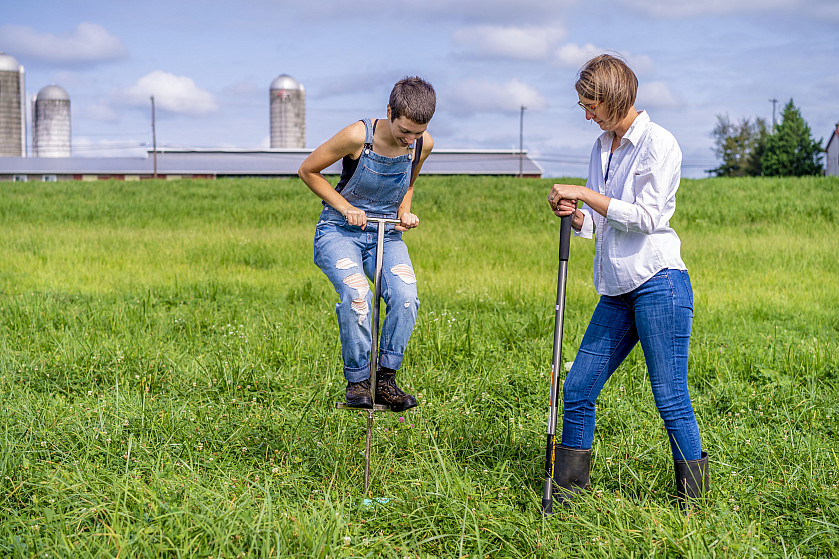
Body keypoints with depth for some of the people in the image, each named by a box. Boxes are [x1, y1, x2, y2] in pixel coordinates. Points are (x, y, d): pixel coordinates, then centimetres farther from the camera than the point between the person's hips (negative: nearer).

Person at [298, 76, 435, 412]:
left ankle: (385, 379, -9)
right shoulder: (358, 136, -18)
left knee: (405, 296, -24)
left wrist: (405, 213, -1)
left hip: (387, 234, 4)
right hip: (340, 232, -3)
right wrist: (345, 207, -13)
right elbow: (308, 170, -5)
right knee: (356, 294, -30)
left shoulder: (423, 144, -5)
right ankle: (357, 381, -12)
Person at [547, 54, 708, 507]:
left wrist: (586, 194, -13)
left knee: (670, 397, -5)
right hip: (617, 291, 8)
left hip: (659, 284, -8)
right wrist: (575, 215, -4)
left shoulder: (658, 144, -6)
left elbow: (647, 217, -15)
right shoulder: (602, 148, 16)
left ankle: (694, 499, 8)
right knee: (577, 389, 6)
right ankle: (567, 490, 17)